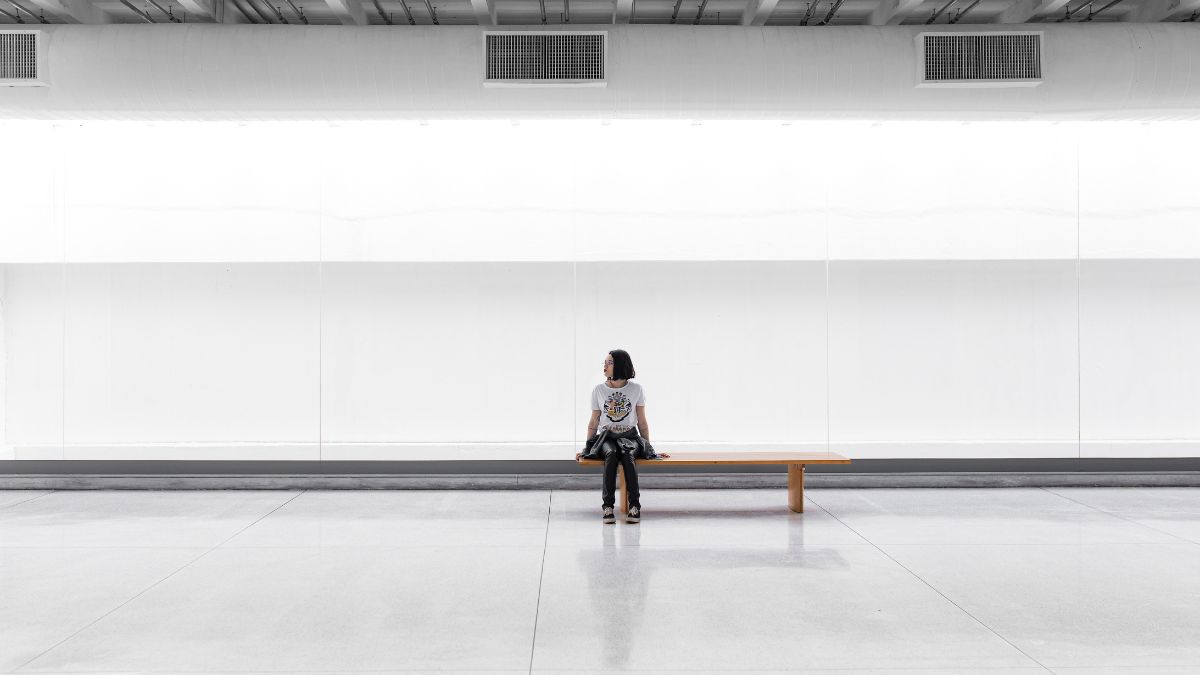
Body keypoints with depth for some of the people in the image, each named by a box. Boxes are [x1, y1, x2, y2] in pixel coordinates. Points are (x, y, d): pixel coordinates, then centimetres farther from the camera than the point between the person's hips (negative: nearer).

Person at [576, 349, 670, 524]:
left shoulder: (636, 389, 4)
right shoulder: (598, 390, 6)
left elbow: (642, 422, 10)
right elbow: (594, 422, 11)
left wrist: (649, 448, 8)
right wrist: (586, 448, 6)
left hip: (629, 437, 0)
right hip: (605, 438, 0)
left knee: (627, 455, -37)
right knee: (611, 454, -36)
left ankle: (635, 505, -37)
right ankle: (607, 506, -37)